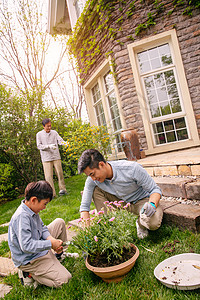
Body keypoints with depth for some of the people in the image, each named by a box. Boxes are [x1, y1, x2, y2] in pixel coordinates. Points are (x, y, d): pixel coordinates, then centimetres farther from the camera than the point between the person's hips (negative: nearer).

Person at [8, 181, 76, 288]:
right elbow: (26, 246, -35)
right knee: (64, 279, -12)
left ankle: (59, 255, 23)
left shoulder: (32, 210, -3)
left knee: (60, 222, 10)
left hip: (39, 246, 9)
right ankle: (28, 273, -1)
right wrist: (51, 244, -27)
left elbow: (42, 227, 9)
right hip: (29, 259, -9)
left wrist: (51, 239, -10)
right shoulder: (22, 217, -32)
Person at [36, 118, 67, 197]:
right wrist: (49, 146, -20)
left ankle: (62, 189, 16)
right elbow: (39, 146, -4)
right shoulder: (39, 134, 2)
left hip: (56, 157, 2)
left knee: (60, 173, 4)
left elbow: (60, 140, -2)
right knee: (49, 176, -4)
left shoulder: (54, 132, 9)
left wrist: (65, 143, -25)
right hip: (46, 159, -2)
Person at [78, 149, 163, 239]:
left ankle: (141, 223, 2)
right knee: (95, 190, -19)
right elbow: (84, 206, -14)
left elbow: (155, 189, -21)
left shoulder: (132, 168, -31)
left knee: (153, 223, -36)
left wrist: (152, 204, -42)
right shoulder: (92, 180, -19)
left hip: (142, 200, -3)